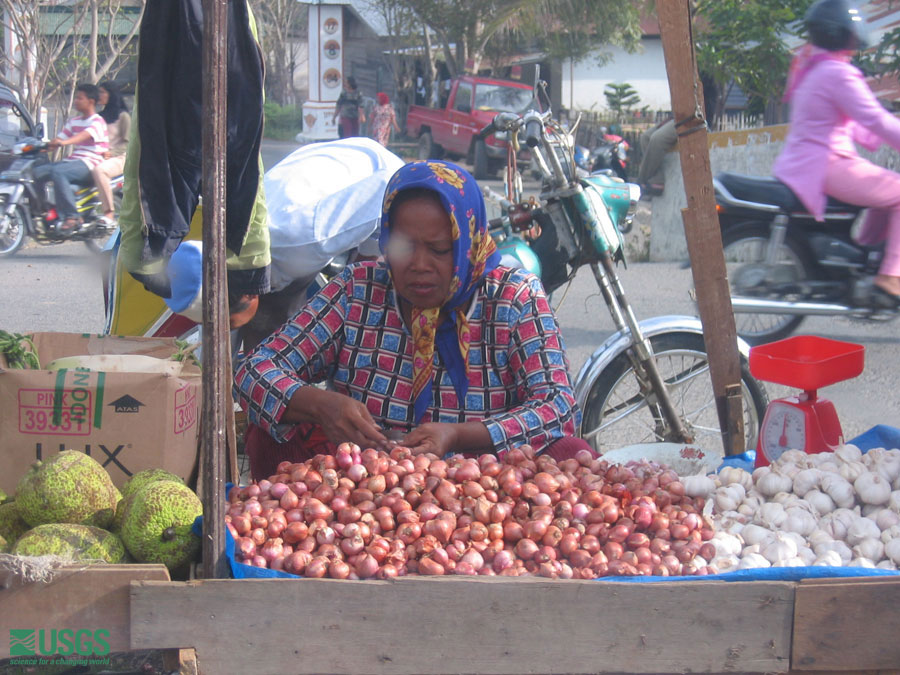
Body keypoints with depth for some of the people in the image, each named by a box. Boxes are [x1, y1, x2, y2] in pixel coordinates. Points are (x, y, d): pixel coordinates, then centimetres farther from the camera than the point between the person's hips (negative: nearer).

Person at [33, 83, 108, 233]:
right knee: (36, 173, -9)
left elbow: (85, 135, -25)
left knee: (58, 172, -35)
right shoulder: (73, 121, 21)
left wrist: (64, 142, -43)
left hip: (90, 163, -8)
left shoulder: (97, 121, -5)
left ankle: (71, 216, -35)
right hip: (72, 160, 8)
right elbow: (59, 140, 17)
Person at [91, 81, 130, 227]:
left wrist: (111, 153, -17)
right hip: (98, 157, 6)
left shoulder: (122, 116, 3)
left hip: (118, 158, -6)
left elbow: (127, 143, -4)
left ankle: (109, 213, -37)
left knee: (99, 170, -38)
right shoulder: (100, 116, 23)